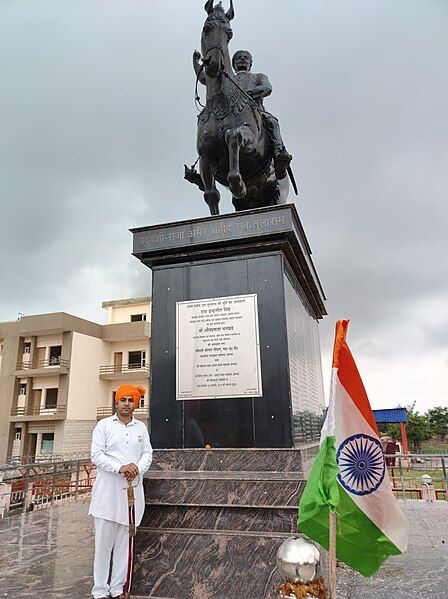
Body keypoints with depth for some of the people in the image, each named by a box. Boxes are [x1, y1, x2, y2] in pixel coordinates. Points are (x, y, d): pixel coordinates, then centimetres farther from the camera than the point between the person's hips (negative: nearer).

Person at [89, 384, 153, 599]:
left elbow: (148, 453, 9)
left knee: (124, 540, 9)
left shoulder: (141, 427, 11)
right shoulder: (104, 425, 1)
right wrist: (120, 467, -19)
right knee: (104, 540, 2)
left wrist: (137, 468, -12)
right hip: (108, 490, -3)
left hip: (132, 489, 3)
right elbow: (96, 455, -7)